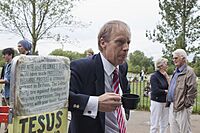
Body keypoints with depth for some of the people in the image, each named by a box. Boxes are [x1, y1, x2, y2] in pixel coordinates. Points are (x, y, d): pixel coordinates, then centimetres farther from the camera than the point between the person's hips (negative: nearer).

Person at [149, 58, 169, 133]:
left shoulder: (165, 75, 9)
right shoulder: (154, 76, -10)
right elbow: (156, 91, -17)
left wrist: (167, 77, -6)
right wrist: (166, 91, -6)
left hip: (165, 102, 7)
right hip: (157, 102, -6)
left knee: (164, 124, 11)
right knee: (155, 125, -1)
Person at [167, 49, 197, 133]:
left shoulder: (189, 72, -12)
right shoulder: (176, 72, 16)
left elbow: (192, 91, -18)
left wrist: (186, 104, -17)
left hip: (182, 108, -9)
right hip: (172, 106, 9)